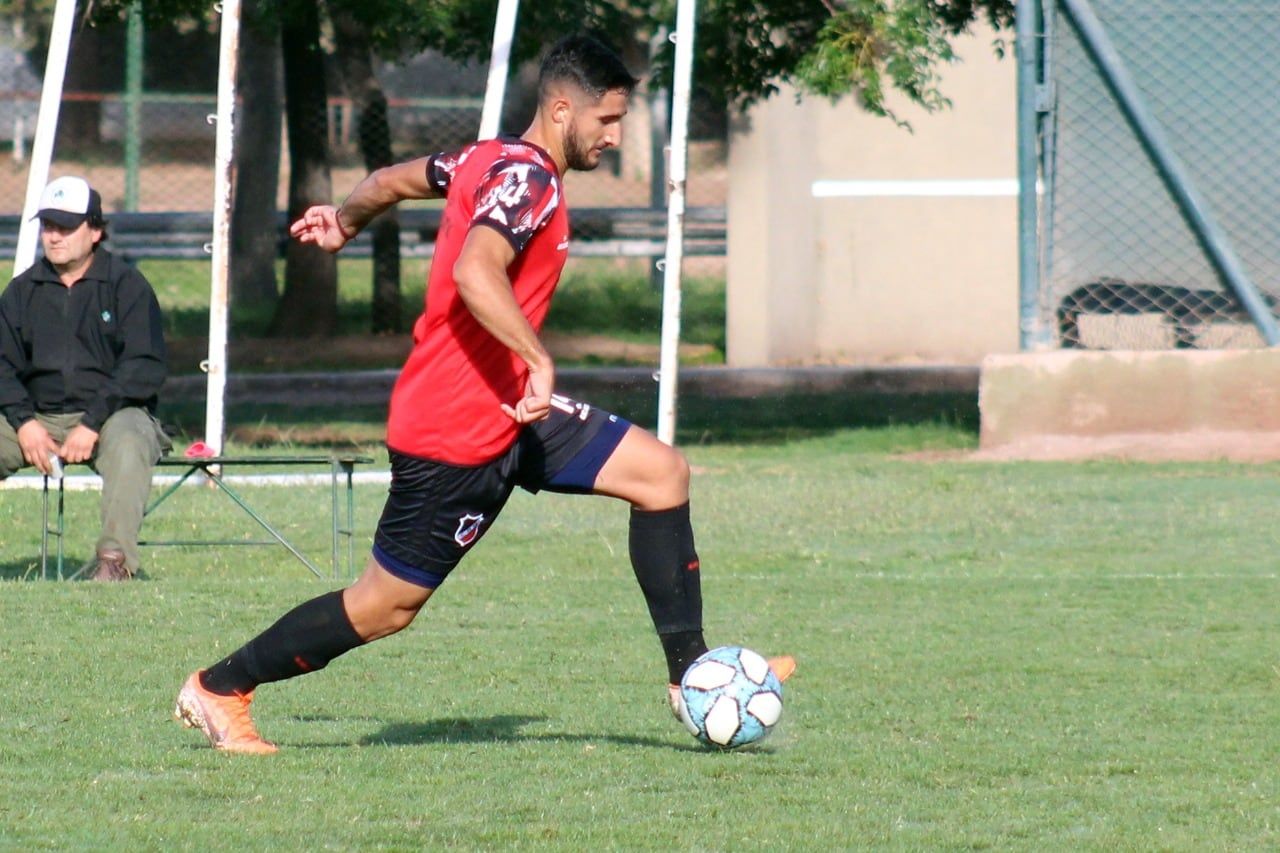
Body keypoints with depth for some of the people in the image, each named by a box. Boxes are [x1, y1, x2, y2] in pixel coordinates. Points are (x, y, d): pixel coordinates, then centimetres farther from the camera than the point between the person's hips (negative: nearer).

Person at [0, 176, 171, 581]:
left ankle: (116, 558, -42)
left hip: (112, 414, -4)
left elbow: (145, 368, -7)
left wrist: (92, 425, -18)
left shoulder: (127, 286, 2)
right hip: (38, 417, 4)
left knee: (127, 443, -38)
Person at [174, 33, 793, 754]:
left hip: (505, 415, 10)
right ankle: (219, 689, 15)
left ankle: (690, 673, 4)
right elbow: (475, 273, -37)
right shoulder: (528, 180, -20)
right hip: (456, 434, -10)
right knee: (385, 606, -1)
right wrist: (539, 362, -40)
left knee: (663, 474, 2)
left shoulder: (492, 160, 10)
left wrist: (346, 221, 43)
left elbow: (393, 179, 25)